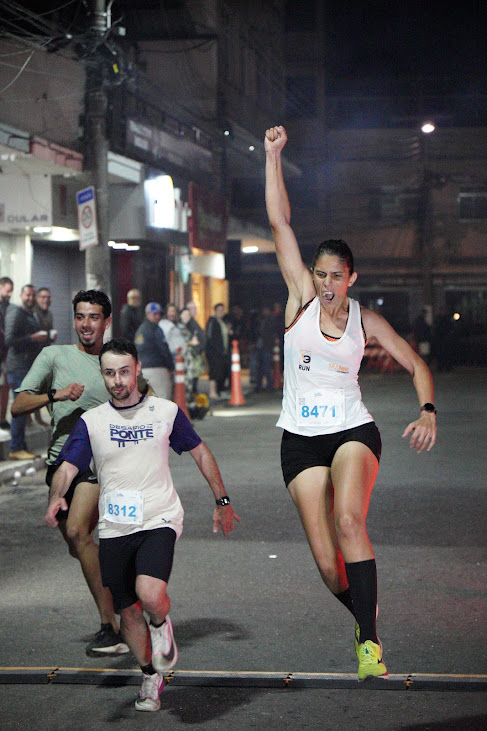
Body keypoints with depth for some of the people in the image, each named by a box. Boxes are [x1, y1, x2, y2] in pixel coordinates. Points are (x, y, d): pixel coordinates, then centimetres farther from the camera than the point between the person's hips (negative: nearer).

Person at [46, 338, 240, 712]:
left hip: (159, 520, -2)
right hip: (115, 527, 3)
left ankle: (162, 625, 9)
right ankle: (151, 677, 30)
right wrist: (56, 497, -24)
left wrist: (222, 501, 17)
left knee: (150, 593, -26)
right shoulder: (91, 421, 6)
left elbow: (200, 452, 15)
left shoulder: (166, 411, 4)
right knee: (129, 611, 6)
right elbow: (67, 468, -2)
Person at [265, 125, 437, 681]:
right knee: (326, 559, -5)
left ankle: (369, 641, -24)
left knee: (349, 521, -28)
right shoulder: (301, 297, 0)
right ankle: (362, 616, 24)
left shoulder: (365, 319, 1)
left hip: (353, 431, -1)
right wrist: (273, 155, -10)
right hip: (301, 440, 1)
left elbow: (416, 365, 7)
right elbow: (280, 223, -5)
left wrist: (428, 412, -11)